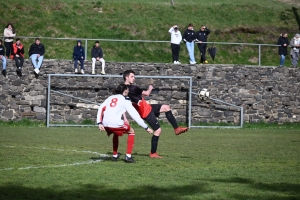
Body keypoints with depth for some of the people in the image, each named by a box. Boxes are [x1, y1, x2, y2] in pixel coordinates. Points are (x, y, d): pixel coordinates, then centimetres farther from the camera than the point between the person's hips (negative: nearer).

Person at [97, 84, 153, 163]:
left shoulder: (110, 98, 23)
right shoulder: (125, 100, 10)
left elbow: (101, 108, 9)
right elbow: (135, 115, 5)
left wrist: (99, 123, 3)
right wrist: (146, 128, 7)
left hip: (106, 125, 5)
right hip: (116, 123, -5)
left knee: (116, 134, 36)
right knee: (131, 132, 20)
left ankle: (115, 155, 37)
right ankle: (128, 156, 10)